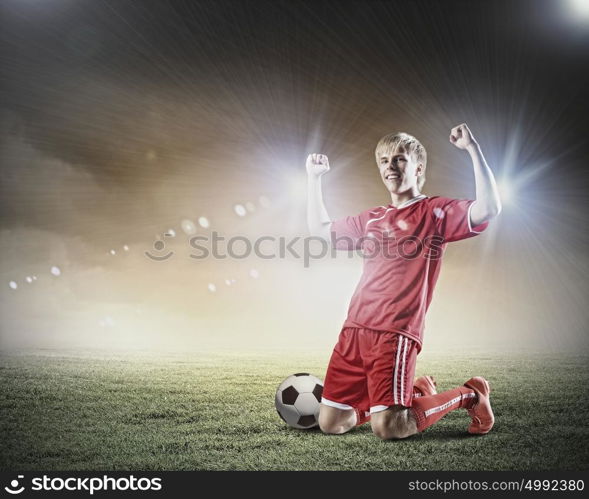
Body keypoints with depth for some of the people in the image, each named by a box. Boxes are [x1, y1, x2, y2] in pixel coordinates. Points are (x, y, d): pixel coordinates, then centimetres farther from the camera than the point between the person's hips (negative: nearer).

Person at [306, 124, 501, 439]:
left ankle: (469, 396, 10)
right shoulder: (373, 219, 21)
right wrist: (314, 178, 28)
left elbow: (489, 209, -14)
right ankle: (415, 391, 27)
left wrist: (473, 149, -15)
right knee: (330, 424, 6)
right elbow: (320, 230, 31)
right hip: (354, 329, 7)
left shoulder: (435, 212, 3)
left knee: (387, 428, -17)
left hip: (395, 333, -6)